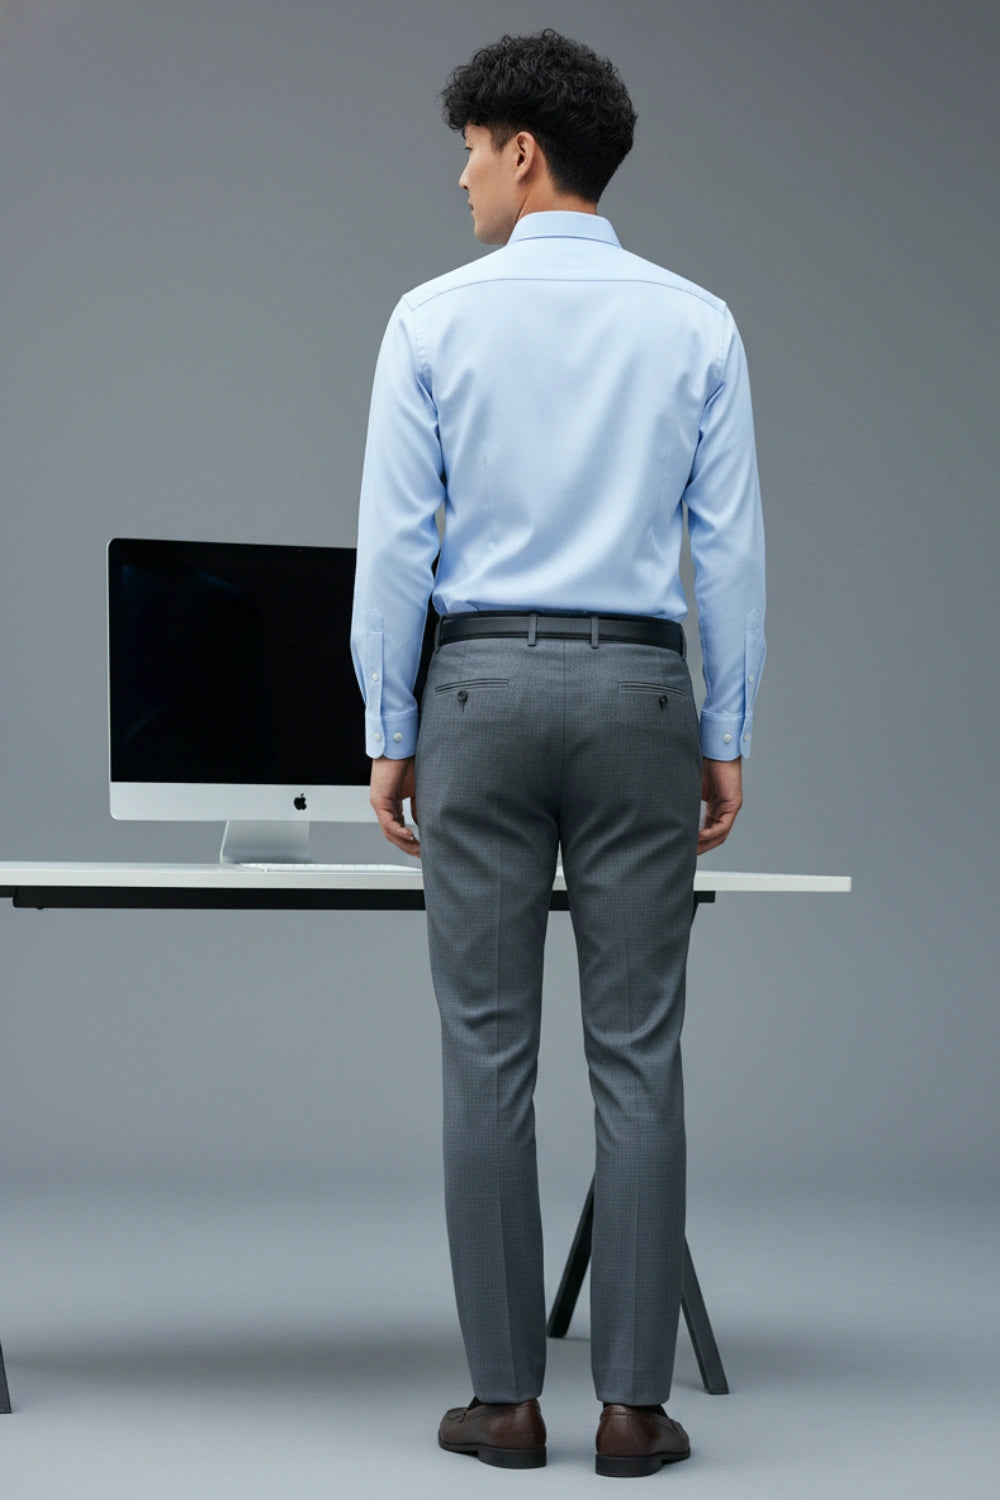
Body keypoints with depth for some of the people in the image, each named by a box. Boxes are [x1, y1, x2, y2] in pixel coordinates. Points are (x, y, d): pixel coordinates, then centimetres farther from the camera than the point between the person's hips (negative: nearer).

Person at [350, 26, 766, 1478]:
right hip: (638, 694, 1)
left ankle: (506, 1395, 6)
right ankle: (634, 1400, 3)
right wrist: (727, 740, 7)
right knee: (636, 1057, 3)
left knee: (489, 1051, 3)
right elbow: (731, 549, 1)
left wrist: (390, 733, 5)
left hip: (484, 691, -1)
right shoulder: (696, 323, 3)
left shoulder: (435, 318, -2)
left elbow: (394, 543, -3)